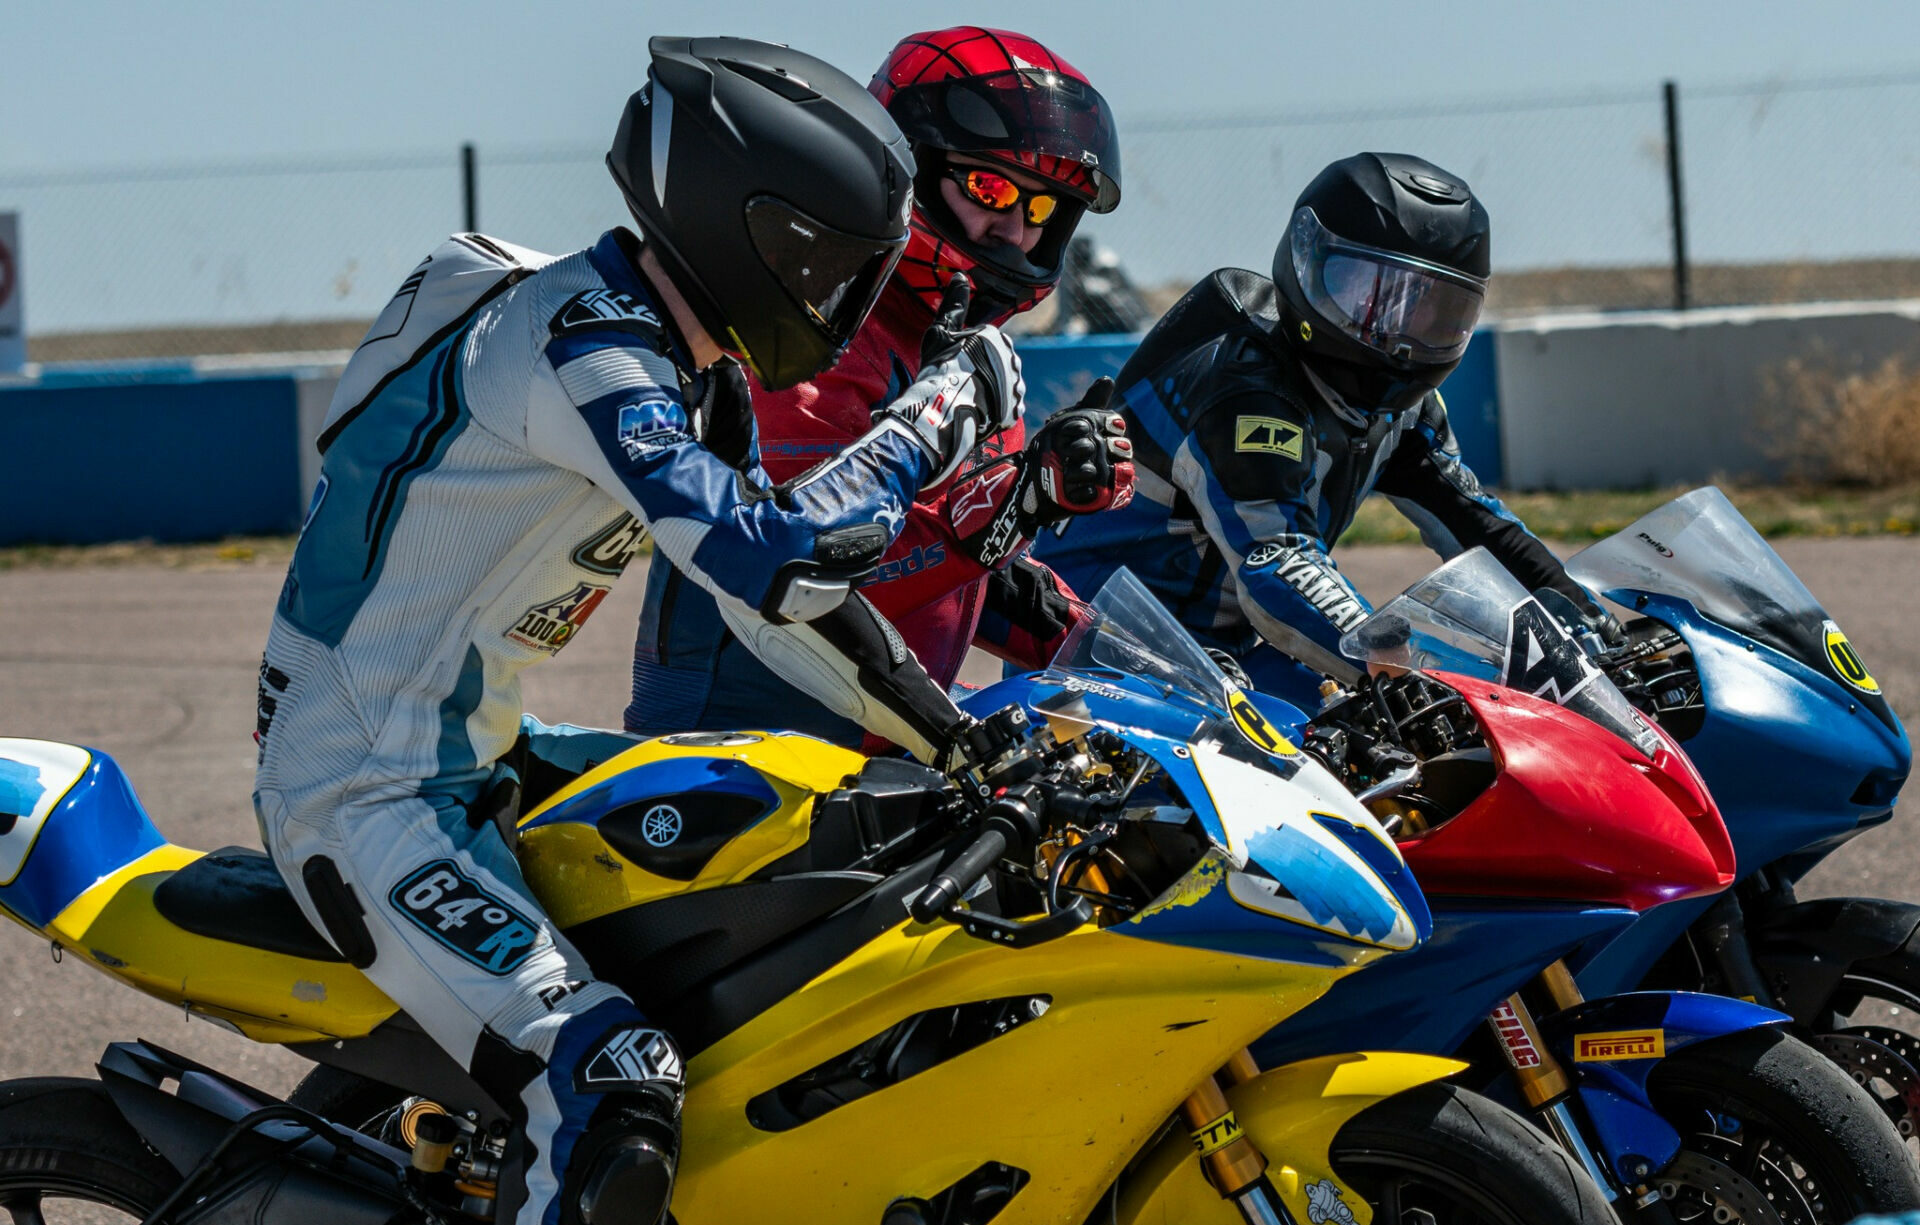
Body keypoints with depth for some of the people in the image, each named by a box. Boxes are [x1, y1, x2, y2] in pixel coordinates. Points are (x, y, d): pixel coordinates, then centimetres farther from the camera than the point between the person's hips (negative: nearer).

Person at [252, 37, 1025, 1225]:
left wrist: (958, 737, 6)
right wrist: (939, 412, -20)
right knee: (615, 1096, -26)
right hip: (365, 801, -11)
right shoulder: (578, 346, -21)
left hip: (468, 768, 11)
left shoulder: (694, 377, 10)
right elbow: (770, 556, -31)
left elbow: (778, 596, 14)